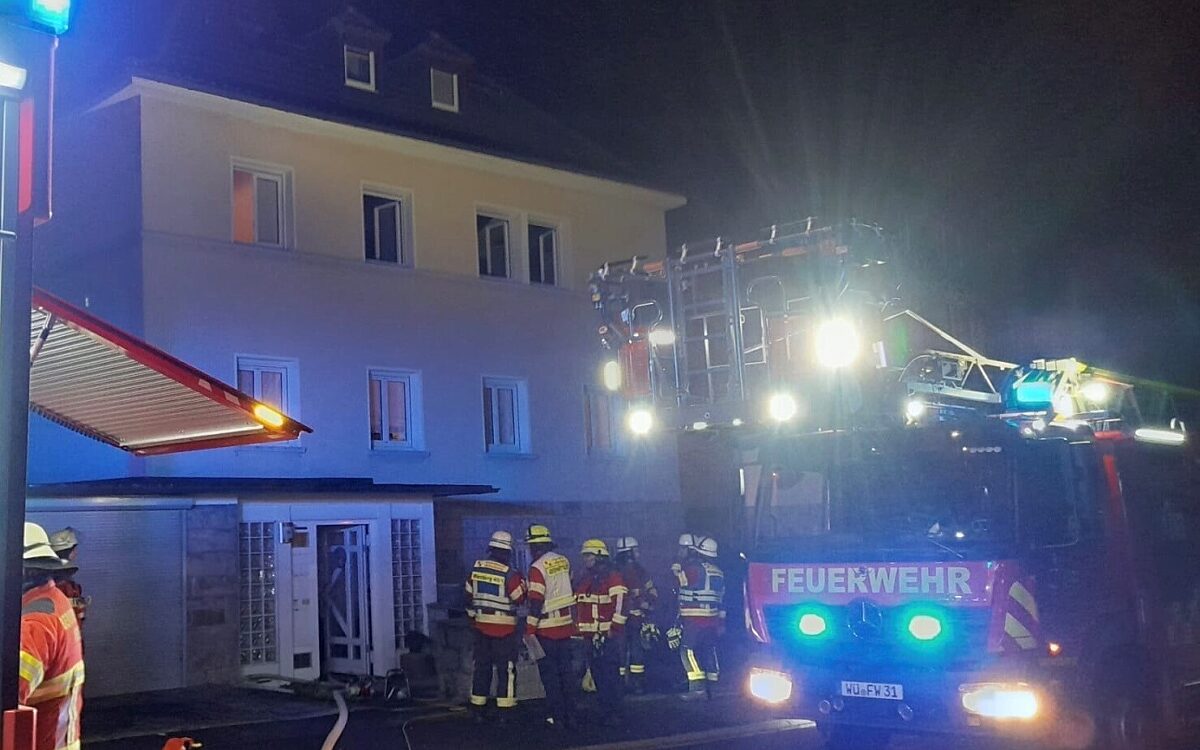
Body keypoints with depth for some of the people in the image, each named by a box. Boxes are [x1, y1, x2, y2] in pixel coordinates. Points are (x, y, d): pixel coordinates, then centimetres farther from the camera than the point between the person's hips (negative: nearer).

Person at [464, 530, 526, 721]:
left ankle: (478, 710, 17)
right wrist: (522, 582, 7)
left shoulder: (476, 569, 1)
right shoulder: (509, 574, -15)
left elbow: (469, 596, 10)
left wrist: (473, 617, 22)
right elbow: (520, 599, -9)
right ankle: (504, 712, 1)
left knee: (482, 666, 13)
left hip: (481, 626, 5)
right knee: (506, 669, 2)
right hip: (504, 628, -5)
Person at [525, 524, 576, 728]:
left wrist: (529, 630, -14)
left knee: (550, 673, 1)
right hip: (566, 625, 7)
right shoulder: (564, 561, 5)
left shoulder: (537, 567, -16)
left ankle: (556, 717, 3)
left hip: (547, 628, -6)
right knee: (566, 670, 13)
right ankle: (570, 714, 19)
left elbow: (536, 602, -19)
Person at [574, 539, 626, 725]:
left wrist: (614, 629, -18)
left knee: (610, 675, -8)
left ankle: (614, 713, -2)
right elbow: (578, 605, 25)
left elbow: (620, 605, -16)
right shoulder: (584, 579, 16)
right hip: (590, 636, 8)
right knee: (597, 675, 11)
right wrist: (579, 629, 21)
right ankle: (604, 710, 19)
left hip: (608, 635, -8)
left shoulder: (612, 577, -10)